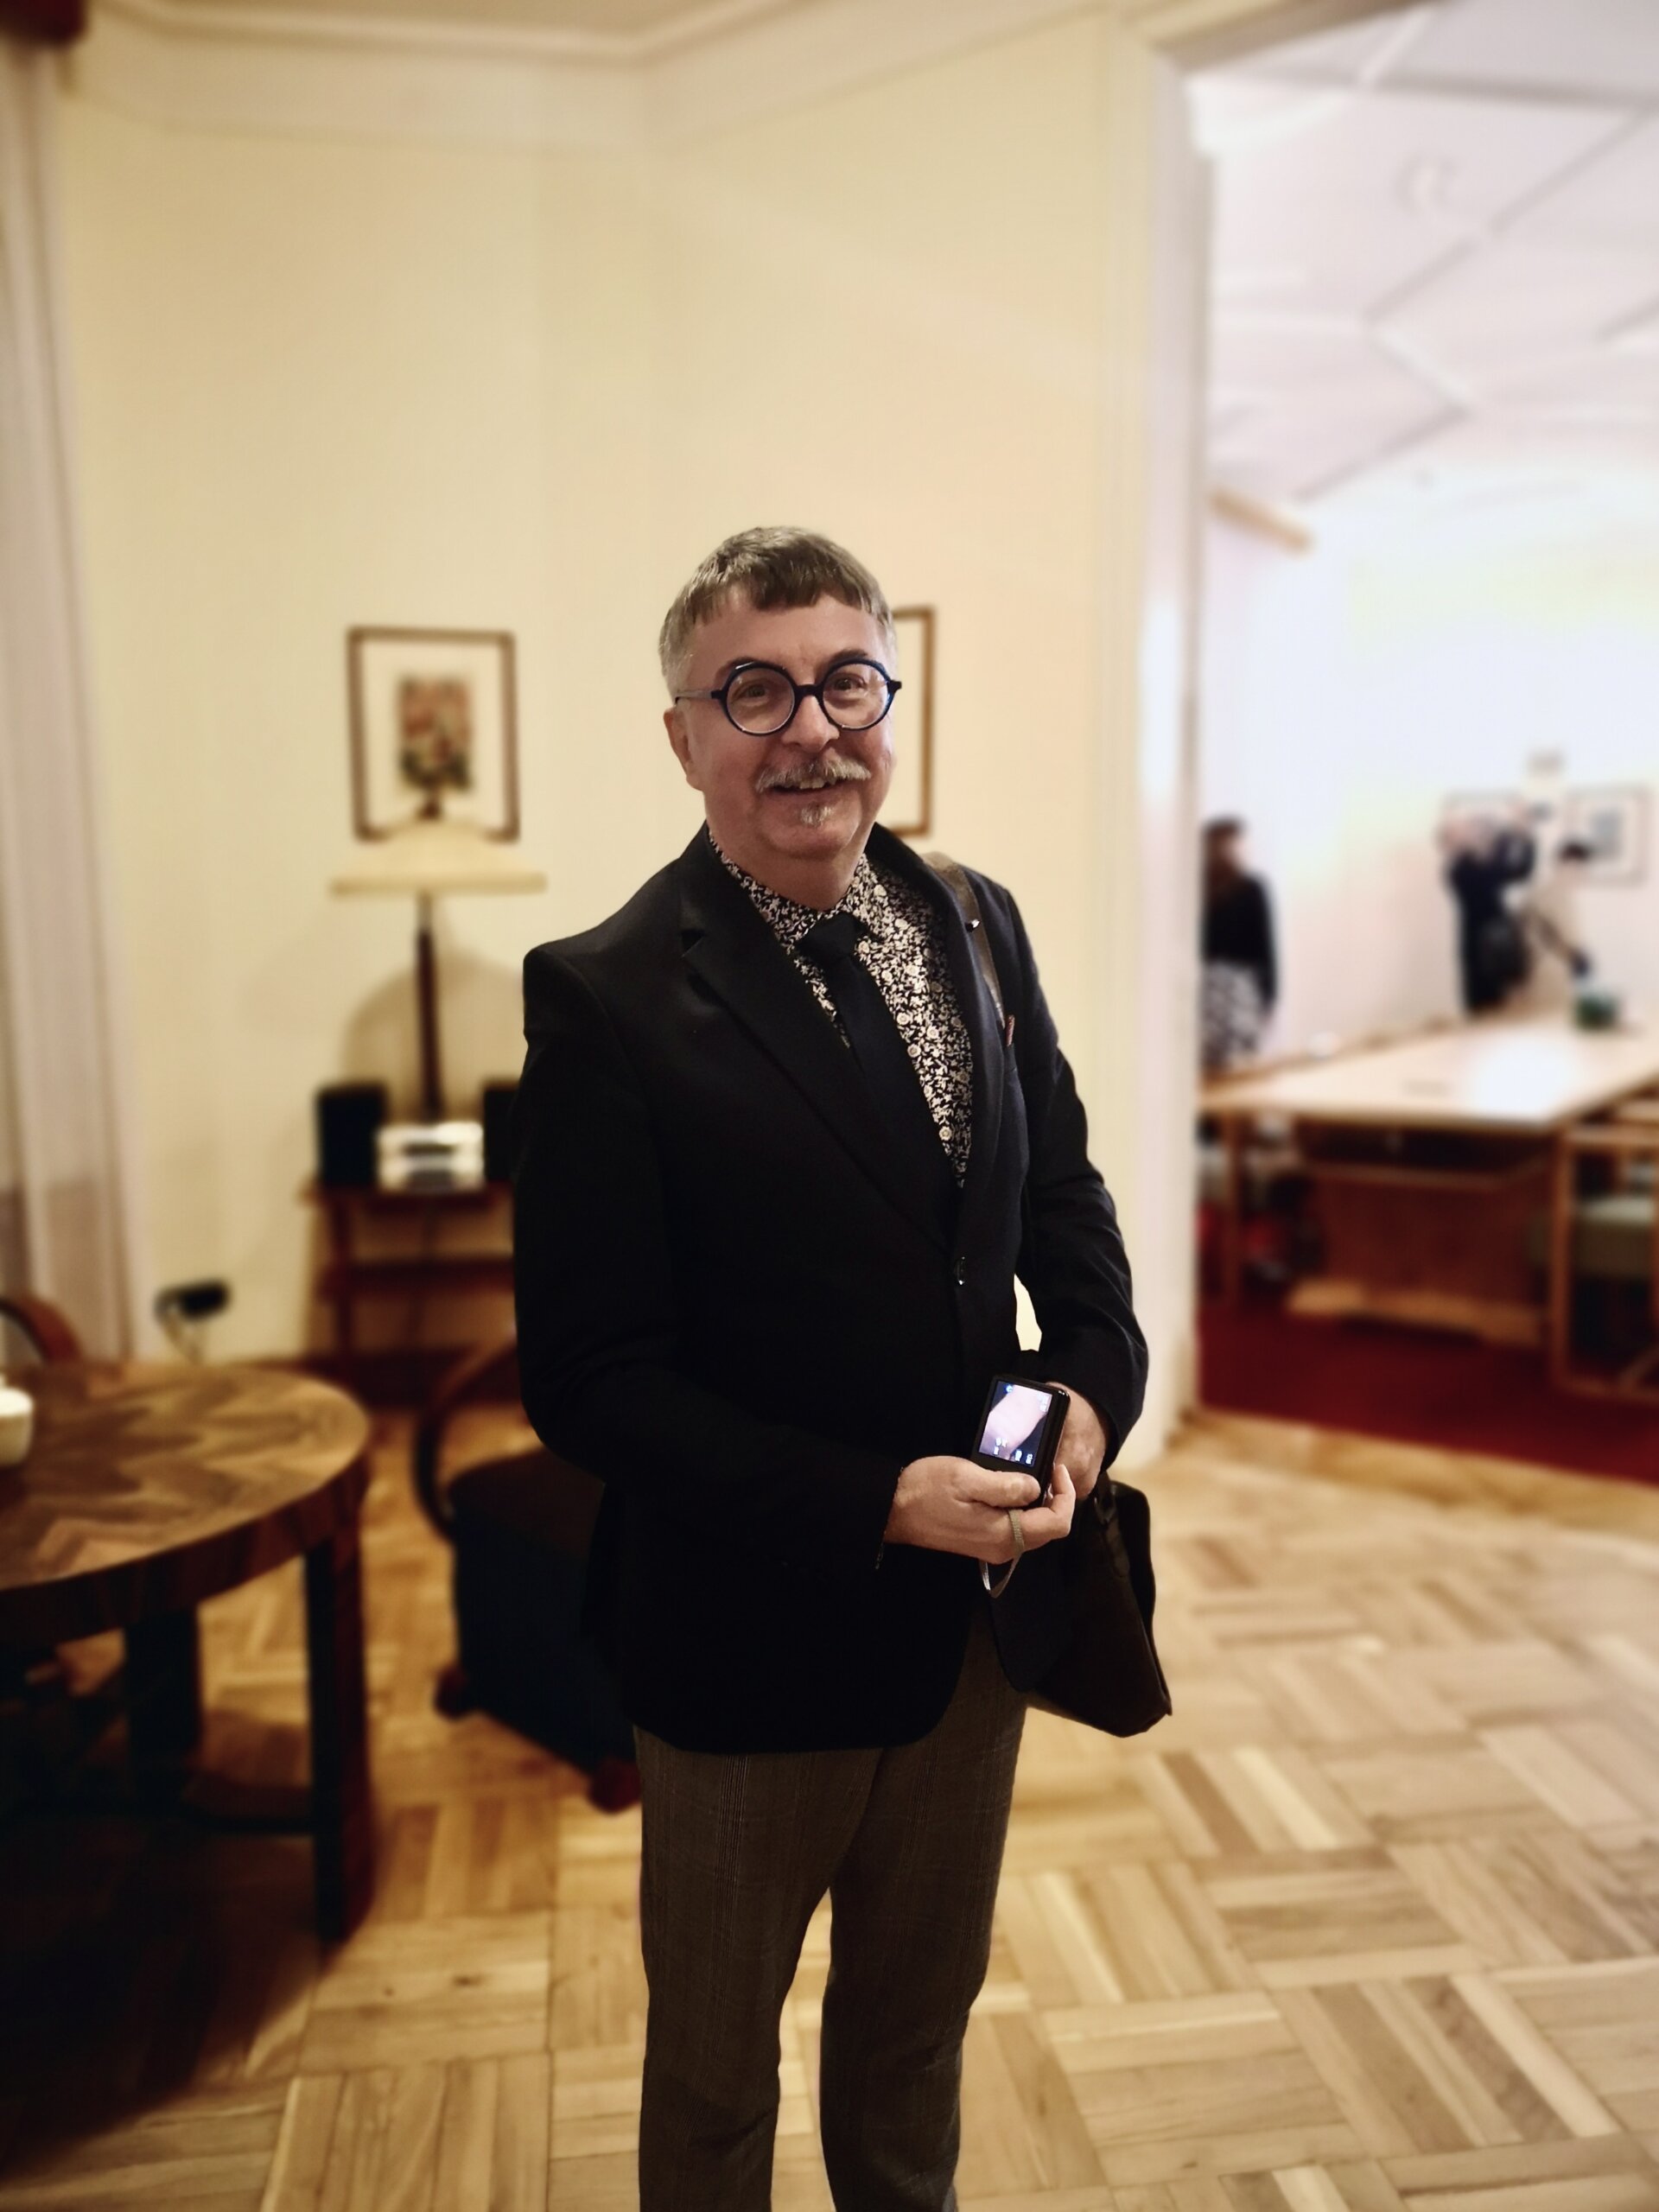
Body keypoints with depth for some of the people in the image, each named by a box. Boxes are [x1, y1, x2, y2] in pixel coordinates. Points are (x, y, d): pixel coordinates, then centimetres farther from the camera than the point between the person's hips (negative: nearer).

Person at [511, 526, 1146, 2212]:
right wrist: (878, 1504, -24)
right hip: (754, 1632, -5)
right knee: (715, 2072, 23)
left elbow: (1061, 1193, 7)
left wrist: (1094, 1379, -11)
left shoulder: (975, 925, -2)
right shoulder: (606, 998, -20)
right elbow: (587, 1377, -19)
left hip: (976, 1603, 6)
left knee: (920, 2020, 31)